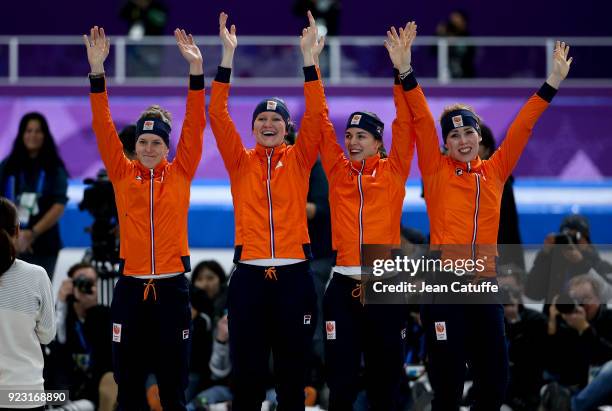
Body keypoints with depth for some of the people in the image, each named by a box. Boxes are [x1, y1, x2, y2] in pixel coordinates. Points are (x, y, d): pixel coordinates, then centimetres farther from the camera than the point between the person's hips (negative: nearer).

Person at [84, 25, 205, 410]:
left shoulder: (180, 174, 3)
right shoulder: (122, 174, 4)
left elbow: (194, 126, -4)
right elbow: (104, 128, -3)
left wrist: (196, 69, -15)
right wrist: (97, 71, -13)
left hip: (172, 286, -1)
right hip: (131, 287, 1)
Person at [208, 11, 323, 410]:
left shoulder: (298, 160, 7)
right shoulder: (240, 162, 7)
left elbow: (315, 115, -4)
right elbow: (218, 115, -3)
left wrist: (308, 55, -12)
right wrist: (228, 54, -10)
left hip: (294, 274, 0)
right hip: (250, 275, 0)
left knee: (293, 371, 5)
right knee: (247, 372, 2)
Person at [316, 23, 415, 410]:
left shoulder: (393, 173, 4)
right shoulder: (338, 172, 8)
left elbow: (405, 126, -5)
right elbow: (321, 122, 4)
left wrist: (402, 72, -14)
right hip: (344, 286, 1)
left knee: (386, 377, 5)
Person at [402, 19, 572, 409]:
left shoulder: (494, 171, 11)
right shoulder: (437, 172, 3)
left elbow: (522, 128, 10)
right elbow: (422, 121, -7)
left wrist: (553, 82, 5)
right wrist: (405, 72, -17)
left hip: (485, 285, 3)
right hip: (444, 284, -3)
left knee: (495, 377, 4)